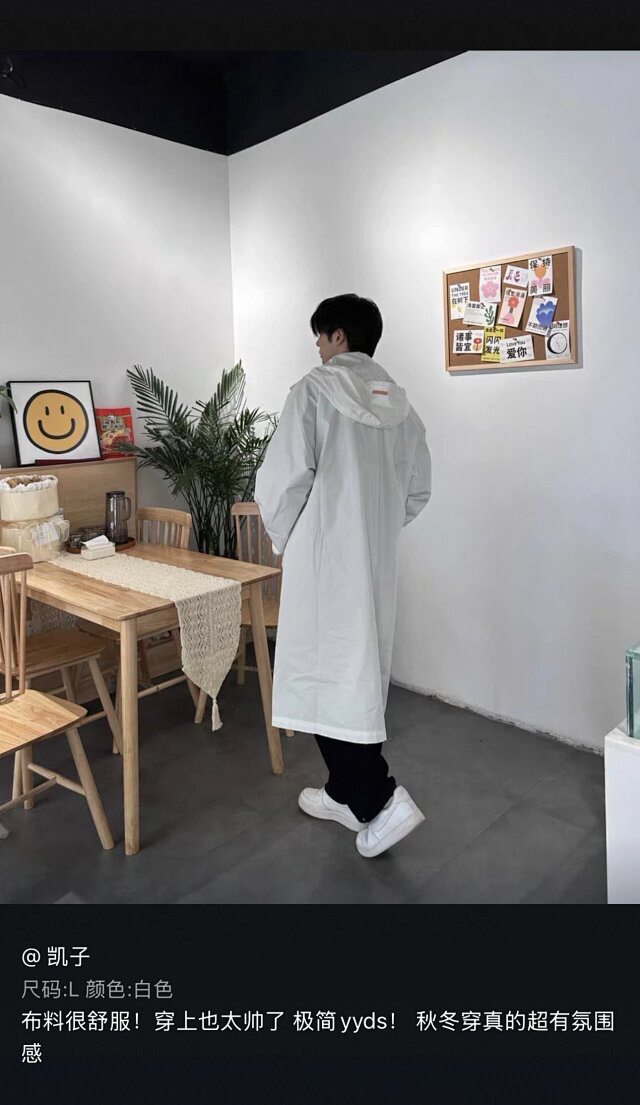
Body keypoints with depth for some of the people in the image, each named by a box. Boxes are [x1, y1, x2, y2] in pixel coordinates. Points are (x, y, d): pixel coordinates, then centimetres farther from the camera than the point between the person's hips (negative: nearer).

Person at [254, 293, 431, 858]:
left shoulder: (316, 389, -9)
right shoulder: (398, 400, 10)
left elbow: (283, 476, -14)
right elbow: (418, 491, 13)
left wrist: (283, 537, 2)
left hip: (324, 557, -7)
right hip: (377, 562, 7)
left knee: (327, 675, 2)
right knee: (360, 672, 15)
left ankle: (380, 798, -3)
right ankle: (345, 791, 29)